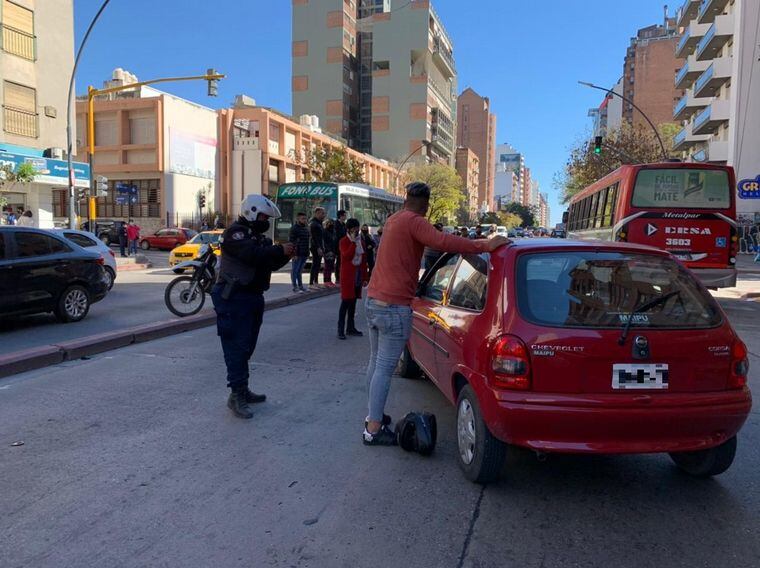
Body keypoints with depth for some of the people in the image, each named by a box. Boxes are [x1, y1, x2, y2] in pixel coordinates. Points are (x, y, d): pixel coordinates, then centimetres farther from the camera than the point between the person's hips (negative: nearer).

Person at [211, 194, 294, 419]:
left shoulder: (256, 235, 19)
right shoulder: (235, 232, -11)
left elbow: (270, 263, 18)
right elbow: (253, 255, -27)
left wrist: (284, 255, 0)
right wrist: (279, 250, -19)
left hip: (252, 297, 10)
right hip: (234, 298, -10)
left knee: (247, 346, 14)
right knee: (237, 346, -9)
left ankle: (243, 390, 24)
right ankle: (236, 395, -6)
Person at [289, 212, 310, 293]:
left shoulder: (306, 228, 16)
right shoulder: (294, 228, -9)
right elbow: (291, 241, -15)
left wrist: (307, 252, 17)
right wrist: (294, 253, -21)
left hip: (304, 253, 8)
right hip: (297, 254, -8)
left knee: (300, 270, 15)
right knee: (295, 270, -1)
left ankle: (300, 285, 22)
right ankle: (295, 287, 3)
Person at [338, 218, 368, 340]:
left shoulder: (361, 240, 12)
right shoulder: (343, 241, -5)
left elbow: (364, 259, 14)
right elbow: (347, 255, -22)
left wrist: (365, 277, 12)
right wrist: (353, 242, -20)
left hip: (358, 275, 6)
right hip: (347, 275, -6)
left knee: (353, 301, 11)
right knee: (345, 301, -6)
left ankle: (350, 328, 19)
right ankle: (341, 330, -2)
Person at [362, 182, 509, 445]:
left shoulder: (393, 220, 17)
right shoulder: (413, 221, -12)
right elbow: (442, 241, -29)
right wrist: (484, 246, -30)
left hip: (373, 300, 10)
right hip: (394, 306, -10)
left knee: (376, 361, 18)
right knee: (385, 368, -5)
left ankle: (374, 415, 30)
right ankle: (374, 429, 0)